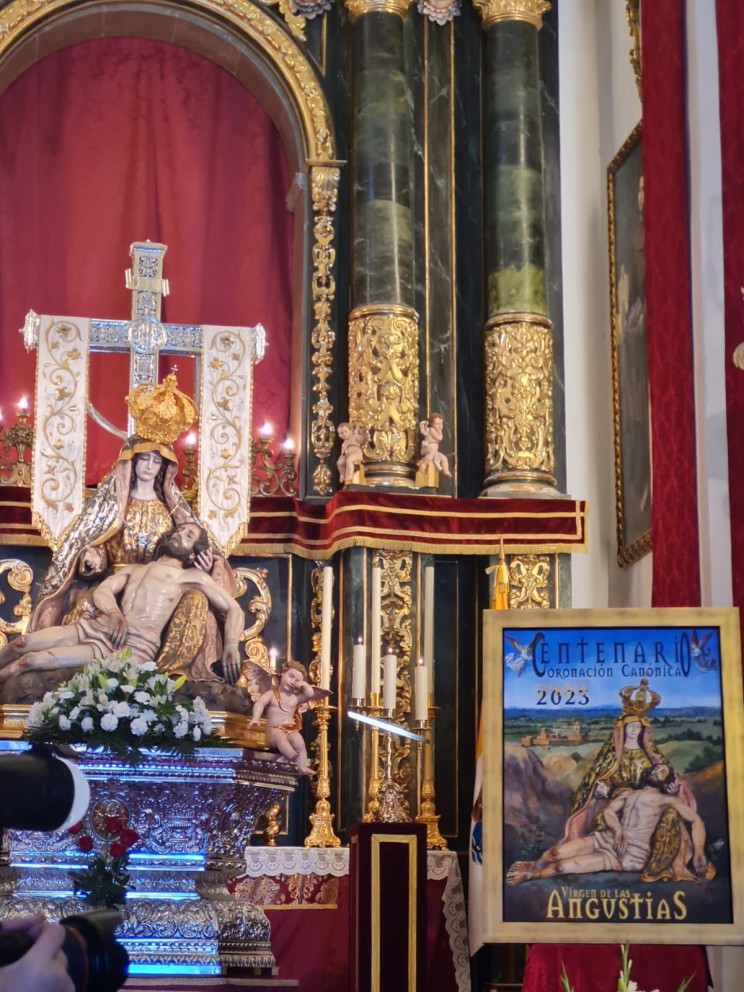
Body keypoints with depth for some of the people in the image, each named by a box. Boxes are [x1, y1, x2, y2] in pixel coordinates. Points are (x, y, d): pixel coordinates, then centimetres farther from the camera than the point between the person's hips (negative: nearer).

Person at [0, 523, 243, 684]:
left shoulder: (192, 576, 16)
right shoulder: (133, 569, 29)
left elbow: (232, 608, 11)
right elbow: (102, 592, 12)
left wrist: (230, 645, -9)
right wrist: (114, 615, -11)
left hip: (135, 644, -5)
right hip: (99, 625, 5)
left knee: (34, 660, -21)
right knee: (23, 644, -17)